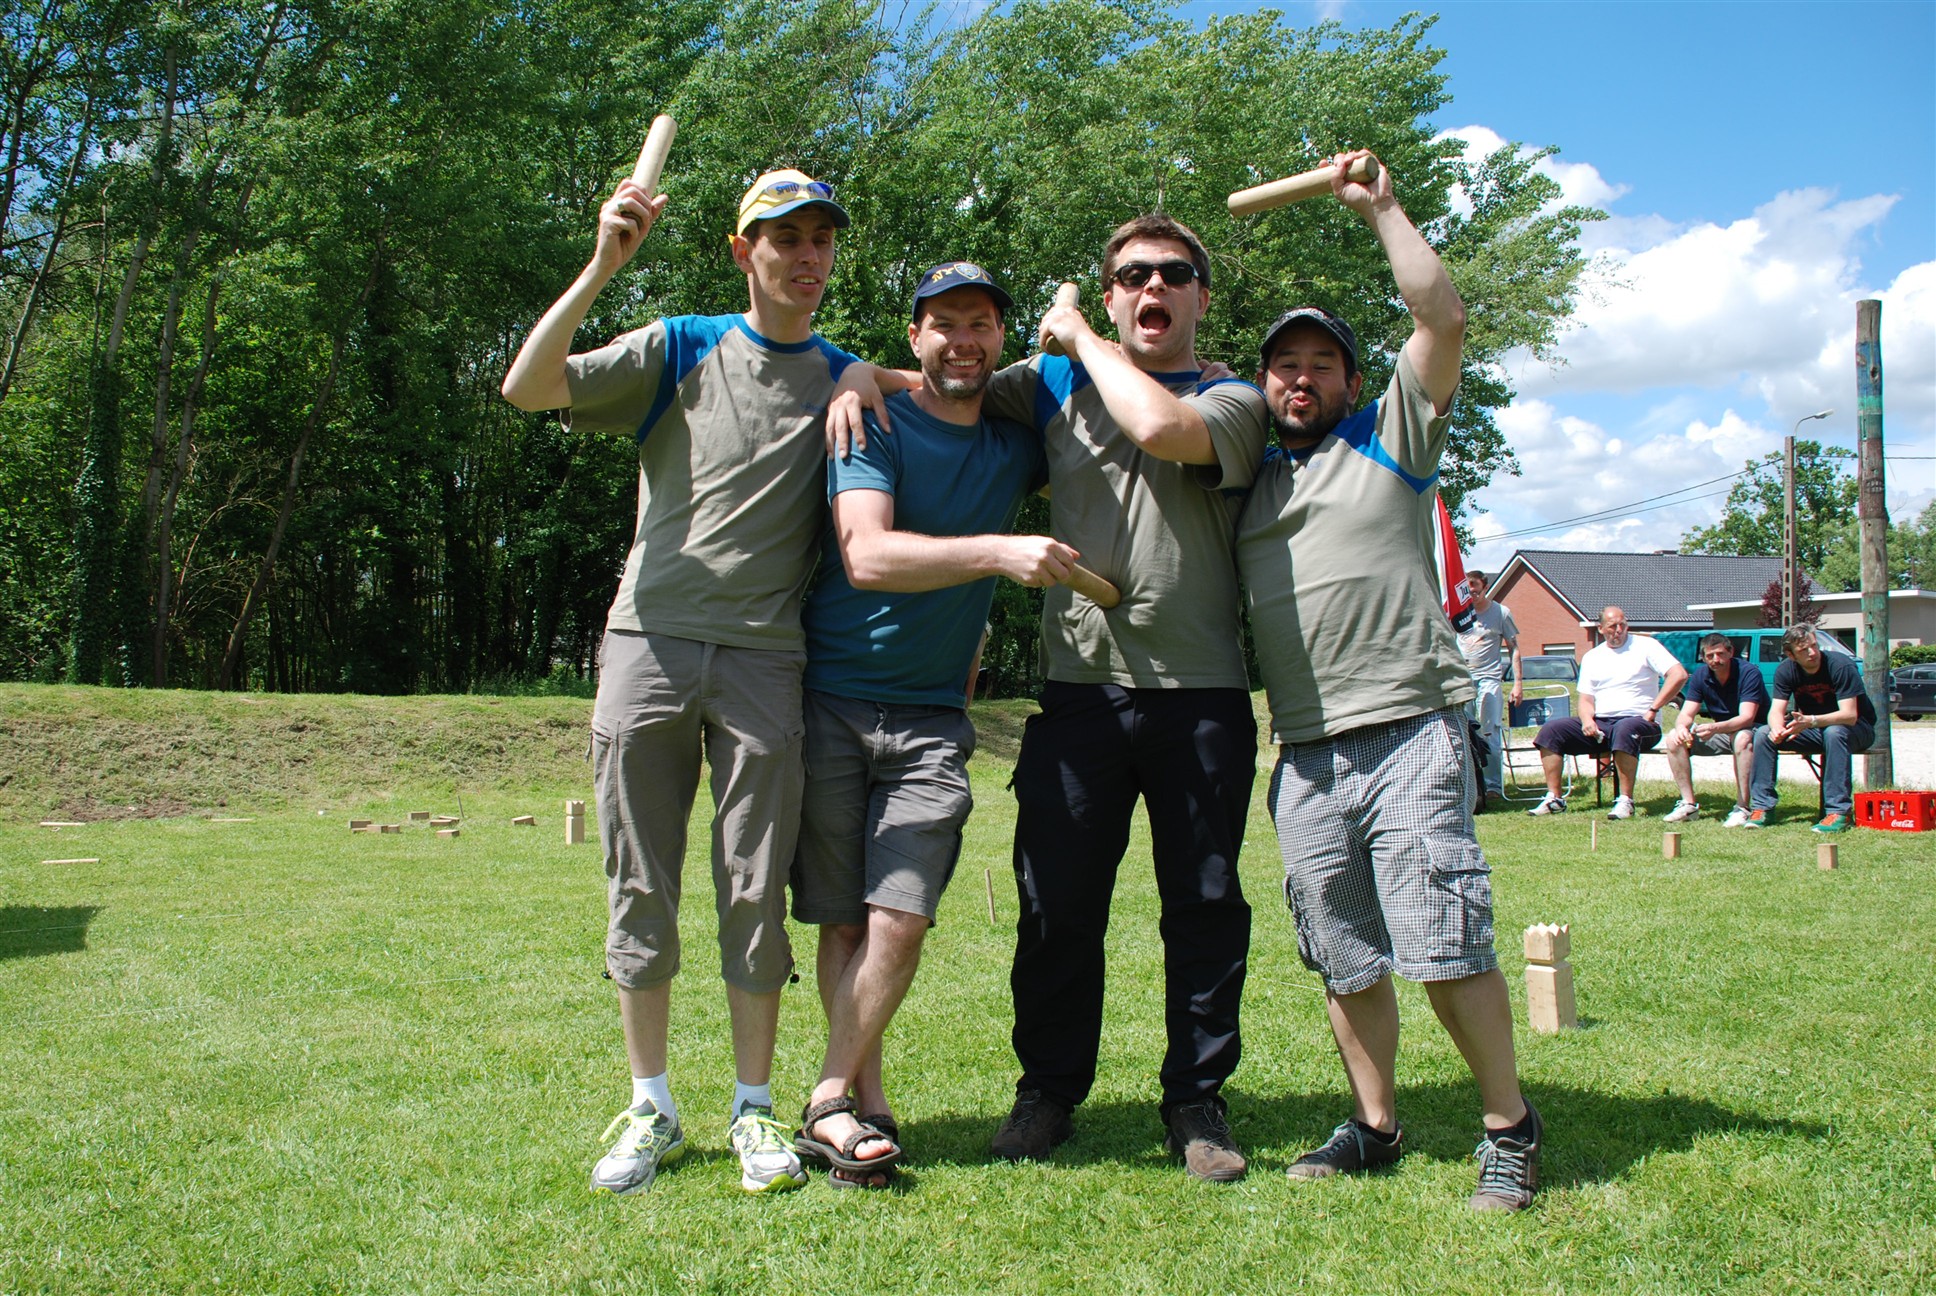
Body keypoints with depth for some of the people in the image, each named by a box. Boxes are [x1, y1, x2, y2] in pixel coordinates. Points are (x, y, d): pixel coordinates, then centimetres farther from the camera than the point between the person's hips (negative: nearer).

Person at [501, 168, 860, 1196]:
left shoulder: (847, 379, 14)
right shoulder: (680, 349, 8)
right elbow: (526, 388, -2)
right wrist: (603, 266, -12)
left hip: (765, 659, 0)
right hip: (649, 643, 0)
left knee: (755, 895, 1)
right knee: (641, 891, 5)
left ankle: (755, 1108, 14)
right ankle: (650, 1108, 17)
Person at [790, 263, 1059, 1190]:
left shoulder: (1016, 447, 10)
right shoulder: (876, 425, -3)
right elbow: (867, 554, -20)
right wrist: (999, 551, -32)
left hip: (930, 717, 3)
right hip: (830, 698, -2)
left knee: (900, 919, -10)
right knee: (841, 918, 2)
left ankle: (830, 1102, 3)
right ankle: (867, 1100, 15)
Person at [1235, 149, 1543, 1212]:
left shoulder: (1390, 436, 10)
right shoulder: (1246, 476, 21)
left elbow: (1444, 319, 1)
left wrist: (1378, 208, 1)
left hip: (1408, 732, -4)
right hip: (1303, 753, 4)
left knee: (1446, 944, -8)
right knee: (1346, 960, 8)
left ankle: (1510, 1125, 7)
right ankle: (1375, 1126, 20)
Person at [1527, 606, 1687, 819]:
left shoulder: (1645, 646, 2)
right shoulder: (1592, 657, 16)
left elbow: (1679, 675, -10)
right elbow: (1586, 699, 12)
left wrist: (1652, 711, -14)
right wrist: (1587, 720, -11)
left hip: (1638, 721, -5)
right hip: (1599, 723, 5)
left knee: (1624, 730, -40)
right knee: (1551, 729, -12)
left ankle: (1625, 801, -35)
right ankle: (1554, 798, -13)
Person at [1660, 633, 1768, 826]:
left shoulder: (1748, 673, -21)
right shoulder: (1700, 676, -4)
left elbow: (1746, 717, -30)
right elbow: (1687, 714, -8)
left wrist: (1715, 728, -48)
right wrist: (1681, 727, -34)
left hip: (1751, 731, -6)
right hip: (1721, 732, 6)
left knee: (1742, 739, -40)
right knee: (1674, 740, -13)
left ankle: (1742, 808, -35)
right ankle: (1689, 803, -12)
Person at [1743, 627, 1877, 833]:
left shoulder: (1841, 665, -24)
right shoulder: (1786, 671, -9)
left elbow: (1849, 715, -31)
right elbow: (1776, 711, -14)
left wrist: (1811, 721, -47)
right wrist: (1777, 728, -39)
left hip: (1857, 728, -5)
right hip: (1814, 731, 5)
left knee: (1834, 733, -39)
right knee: (1764, 734, -15)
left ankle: (1839, 812, -38)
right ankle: (1762, 807, -14)